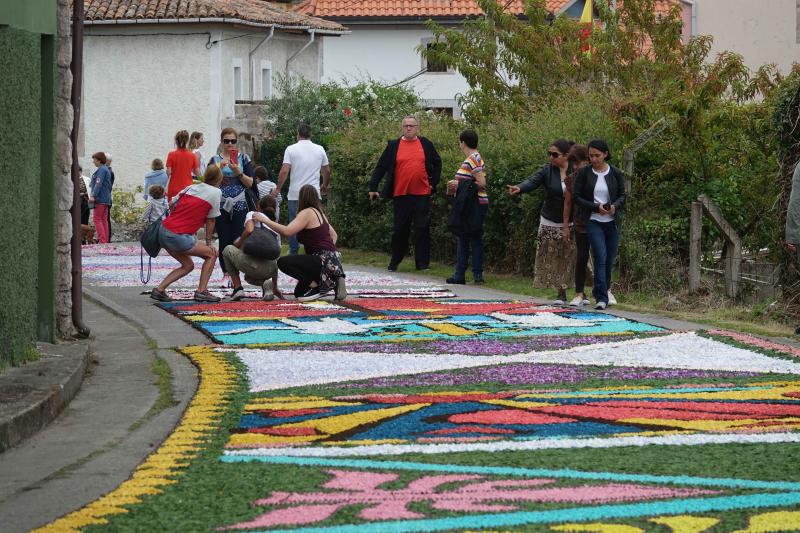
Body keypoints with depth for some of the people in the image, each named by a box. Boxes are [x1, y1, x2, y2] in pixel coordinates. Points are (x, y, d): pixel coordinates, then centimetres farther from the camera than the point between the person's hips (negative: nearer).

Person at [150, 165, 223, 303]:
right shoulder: (215, 192, -1)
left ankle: (159, 289, 11)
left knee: (188, 265, 21)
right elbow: (211, 220, 4)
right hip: (178, 237, -7)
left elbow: (172, 204, 21)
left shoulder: (191, 187, 16)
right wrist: (208, 242, 14)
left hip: (163, 230, 7)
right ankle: (201, 291, 2)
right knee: (211, 254, 9)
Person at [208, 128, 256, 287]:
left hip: (239, 205, -1)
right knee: (224, 240, -1)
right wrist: (219, 168, -11)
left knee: (237, 240, -6)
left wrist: (238, 172, -13)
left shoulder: (243, 159, 6)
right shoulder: (215, 160, 8)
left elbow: (250, 183, 2)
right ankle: (226, 274, 6)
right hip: (221, 205, 1)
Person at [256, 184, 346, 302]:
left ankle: (316, 285, -15)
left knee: (283, 262, -19)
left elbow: (287, 231, -23)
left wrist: (265, 220, -16)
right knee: (299, 293, 19)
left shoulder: (307, 213, -11)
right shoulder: (319, 212, 17)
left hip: (323, 261, -9)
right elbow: (333, 235, 26)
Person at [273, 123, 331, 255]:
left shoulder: (291, 149, -4)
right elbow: (327, 171, 11)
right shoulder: (320, 150, 4)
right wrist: (325, 186, 29)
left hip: (295, 195, -2)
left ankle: (293, 252, 9)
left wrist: (277, 189, 0)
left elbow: (284, 171, -10)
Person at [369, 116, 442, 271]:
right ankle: (394, 262, 16)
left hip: (422, 194, 0)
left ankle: (422, 263, 6)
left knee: (422, 229, 0)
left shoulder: (425, 144, 7)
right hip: (400, 194, 0)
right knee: (400, 229, 5)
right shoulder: (393, 146, 4)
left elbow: (437, 163, 17)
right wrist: (373, 188, 0)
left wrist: (433, 182, 8)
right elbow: (381, 167, 5)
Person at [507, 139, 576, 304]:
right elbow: (532, 182, -18)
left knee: (573, 258, -3)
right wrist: (519, 188, -39)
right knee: (553, 259, 0)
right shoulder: (547, 170, -2)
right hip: (550, 223, 2)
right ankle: (561, 293, 9)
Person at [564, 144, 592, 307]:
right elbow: (567, 203, 8)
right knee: (581, 258, 0)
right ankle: (580, 294, 4)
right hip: (581, 224, 2)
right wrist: (566, 226, 6)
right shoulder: (571, 179, 2)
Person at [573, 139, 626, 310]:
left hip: (612, 222, 3)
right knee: (600, 257, -14)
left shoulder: (616, 173, 1)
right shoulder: (584, 173, -3)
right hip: (593, 221, -3)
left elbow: (622, 195, 8)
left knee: (610, 259, 7)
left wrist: (615, 206, -14)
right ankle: (602, 298, -14)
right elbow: (576, 197, -2)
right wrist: (596, 207, -15)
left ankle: (600, 291, 27)